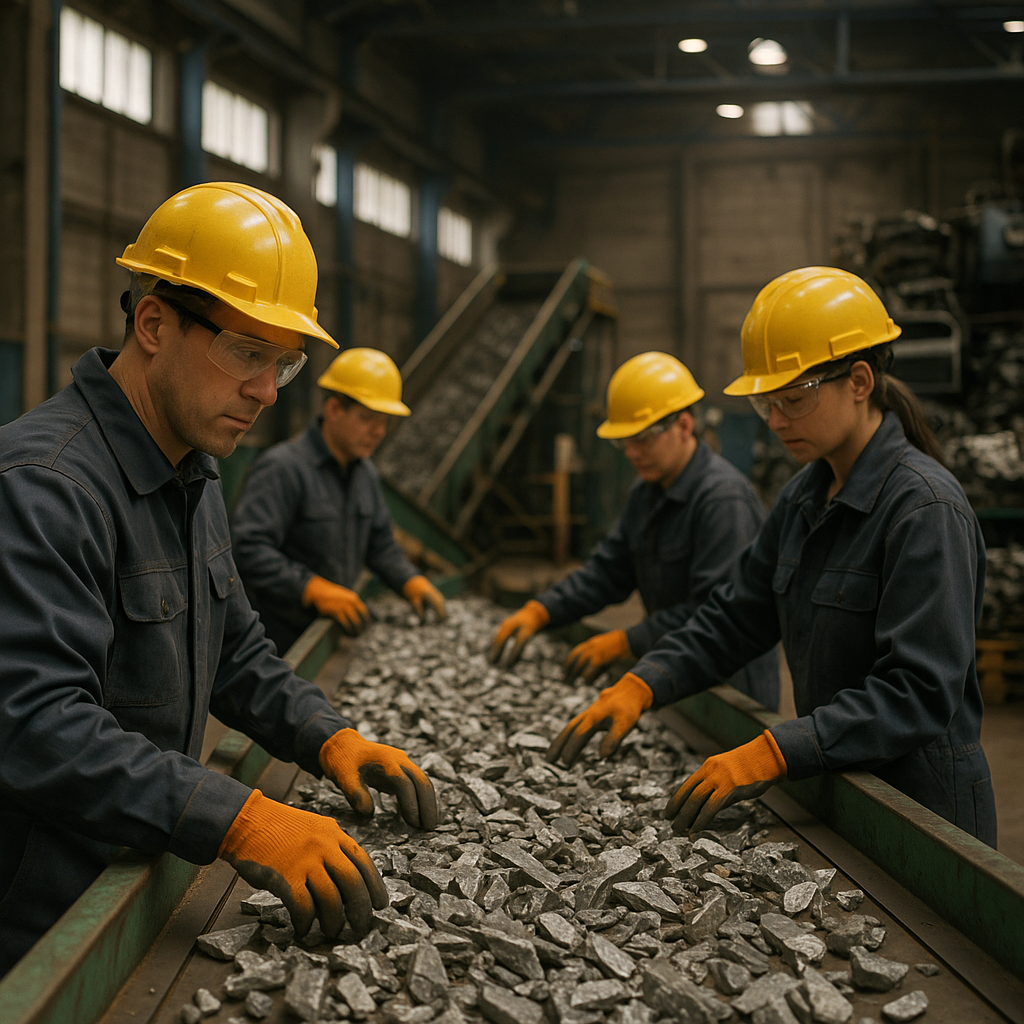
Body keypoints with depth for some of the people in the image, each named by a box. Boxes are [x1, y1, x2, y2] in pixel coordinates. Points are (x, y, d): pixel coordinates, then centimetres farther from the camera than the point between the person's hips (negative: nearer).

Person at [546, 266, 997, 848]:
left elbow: (918, 693, -26)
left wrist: (772, 753, -33)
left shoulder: (926, 507, -20)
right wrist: (640, 686, -6)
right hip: (836, 786, 7)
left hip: (923, 805, -7)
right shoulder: (804, 499, 6)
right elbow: (736, 617, 9)